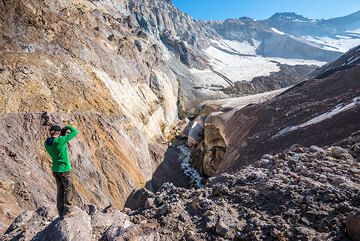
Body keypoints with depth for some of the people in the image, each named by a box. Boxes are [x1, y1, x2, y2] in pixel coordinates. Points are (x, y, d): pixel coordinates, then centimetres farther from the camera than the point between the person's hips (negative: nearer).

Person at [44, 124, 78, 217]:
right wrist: (67, 127, 5)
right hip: (64, 169, -7)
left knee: (60, 190, 15)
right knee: (68, 189, 6)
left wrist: (63, 131, 15)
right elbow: (75, 132, -15)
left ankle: (61, 212, 21)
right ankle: (67, 210, 8)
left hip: (55, 169, 7)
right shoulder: (60, 141, -21)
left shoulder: (46, 143, 0)